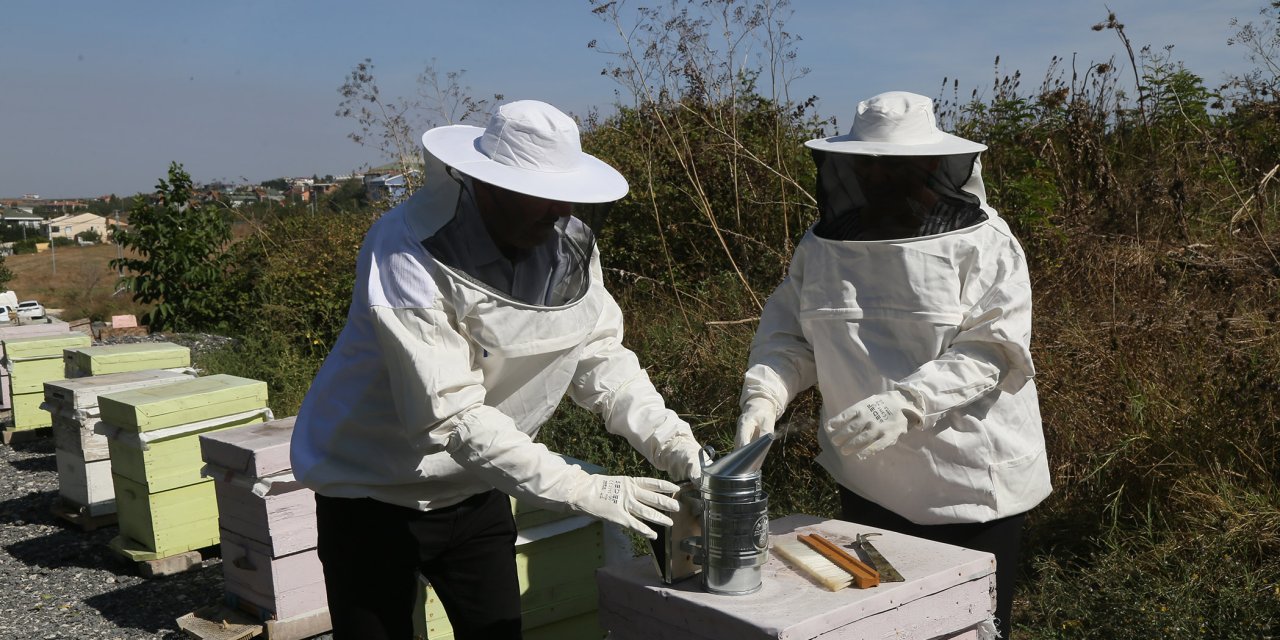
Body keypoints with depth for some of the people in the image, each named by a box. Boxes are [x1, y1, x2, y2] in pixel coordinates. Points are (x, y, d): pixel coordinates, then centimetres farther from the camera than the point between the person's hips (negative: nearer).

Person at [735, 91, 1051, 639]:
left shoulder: (982, 243, -10)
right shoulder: (823, 244, 3)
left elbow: (992, 350, -18)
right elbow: (789, 336, 6)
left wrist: (906, 403, -31)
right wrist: (764, 396, -14)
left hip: (971, 487, -4)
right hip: (868, 485, 4)